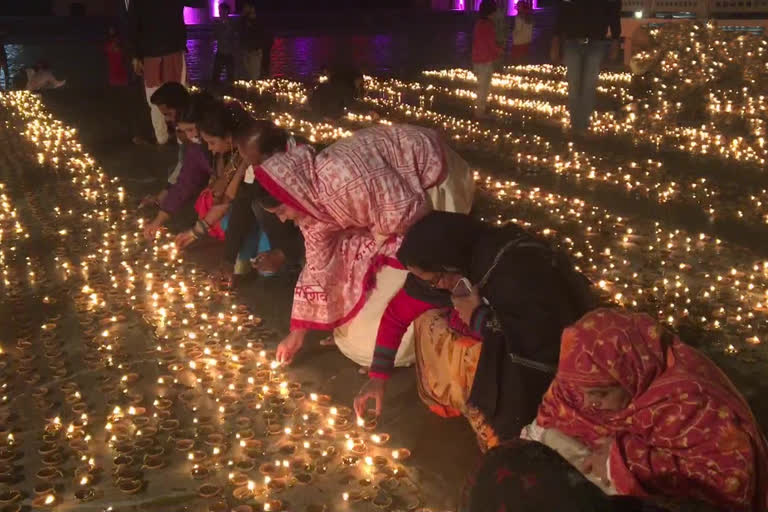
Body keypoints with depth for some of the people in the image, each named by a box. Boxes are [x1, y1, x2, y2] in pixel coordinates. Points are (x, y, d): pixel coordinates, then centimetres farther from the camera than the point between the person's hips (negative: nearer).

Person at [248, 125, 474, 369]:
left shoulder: (344, 175, -38)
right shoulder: (311, 200, -8)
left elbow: (406, 210, -32)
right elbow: (317, 266, 1)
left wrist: (376, 237, -11)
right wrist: (297, 332, 6)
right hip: (394, 186, 8)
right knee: (351, 261, 8)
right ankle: (357, 332, 27)